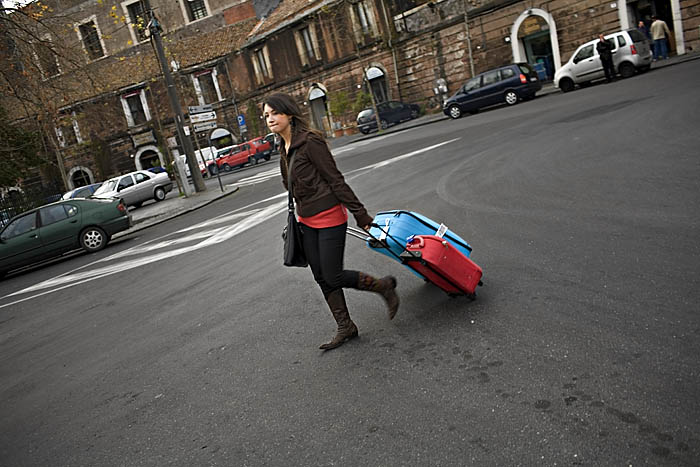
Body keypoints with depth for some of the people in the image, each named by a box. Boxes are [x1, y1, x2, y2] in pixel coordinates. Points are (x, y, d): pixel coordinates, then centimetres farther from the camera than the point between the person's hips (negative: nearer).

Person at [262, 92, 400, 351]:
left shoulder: (310, 142, -16)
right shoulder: (284, 150, 10)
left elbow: (336, 180, -17)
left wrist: (360, 215, -16)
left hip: (328, 217, -9)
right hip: (307, 221, 9)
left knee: (333, 277, -5)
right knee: (322, 278, 11)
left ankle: (383, 286, 17)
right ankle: (345, 328, 24)